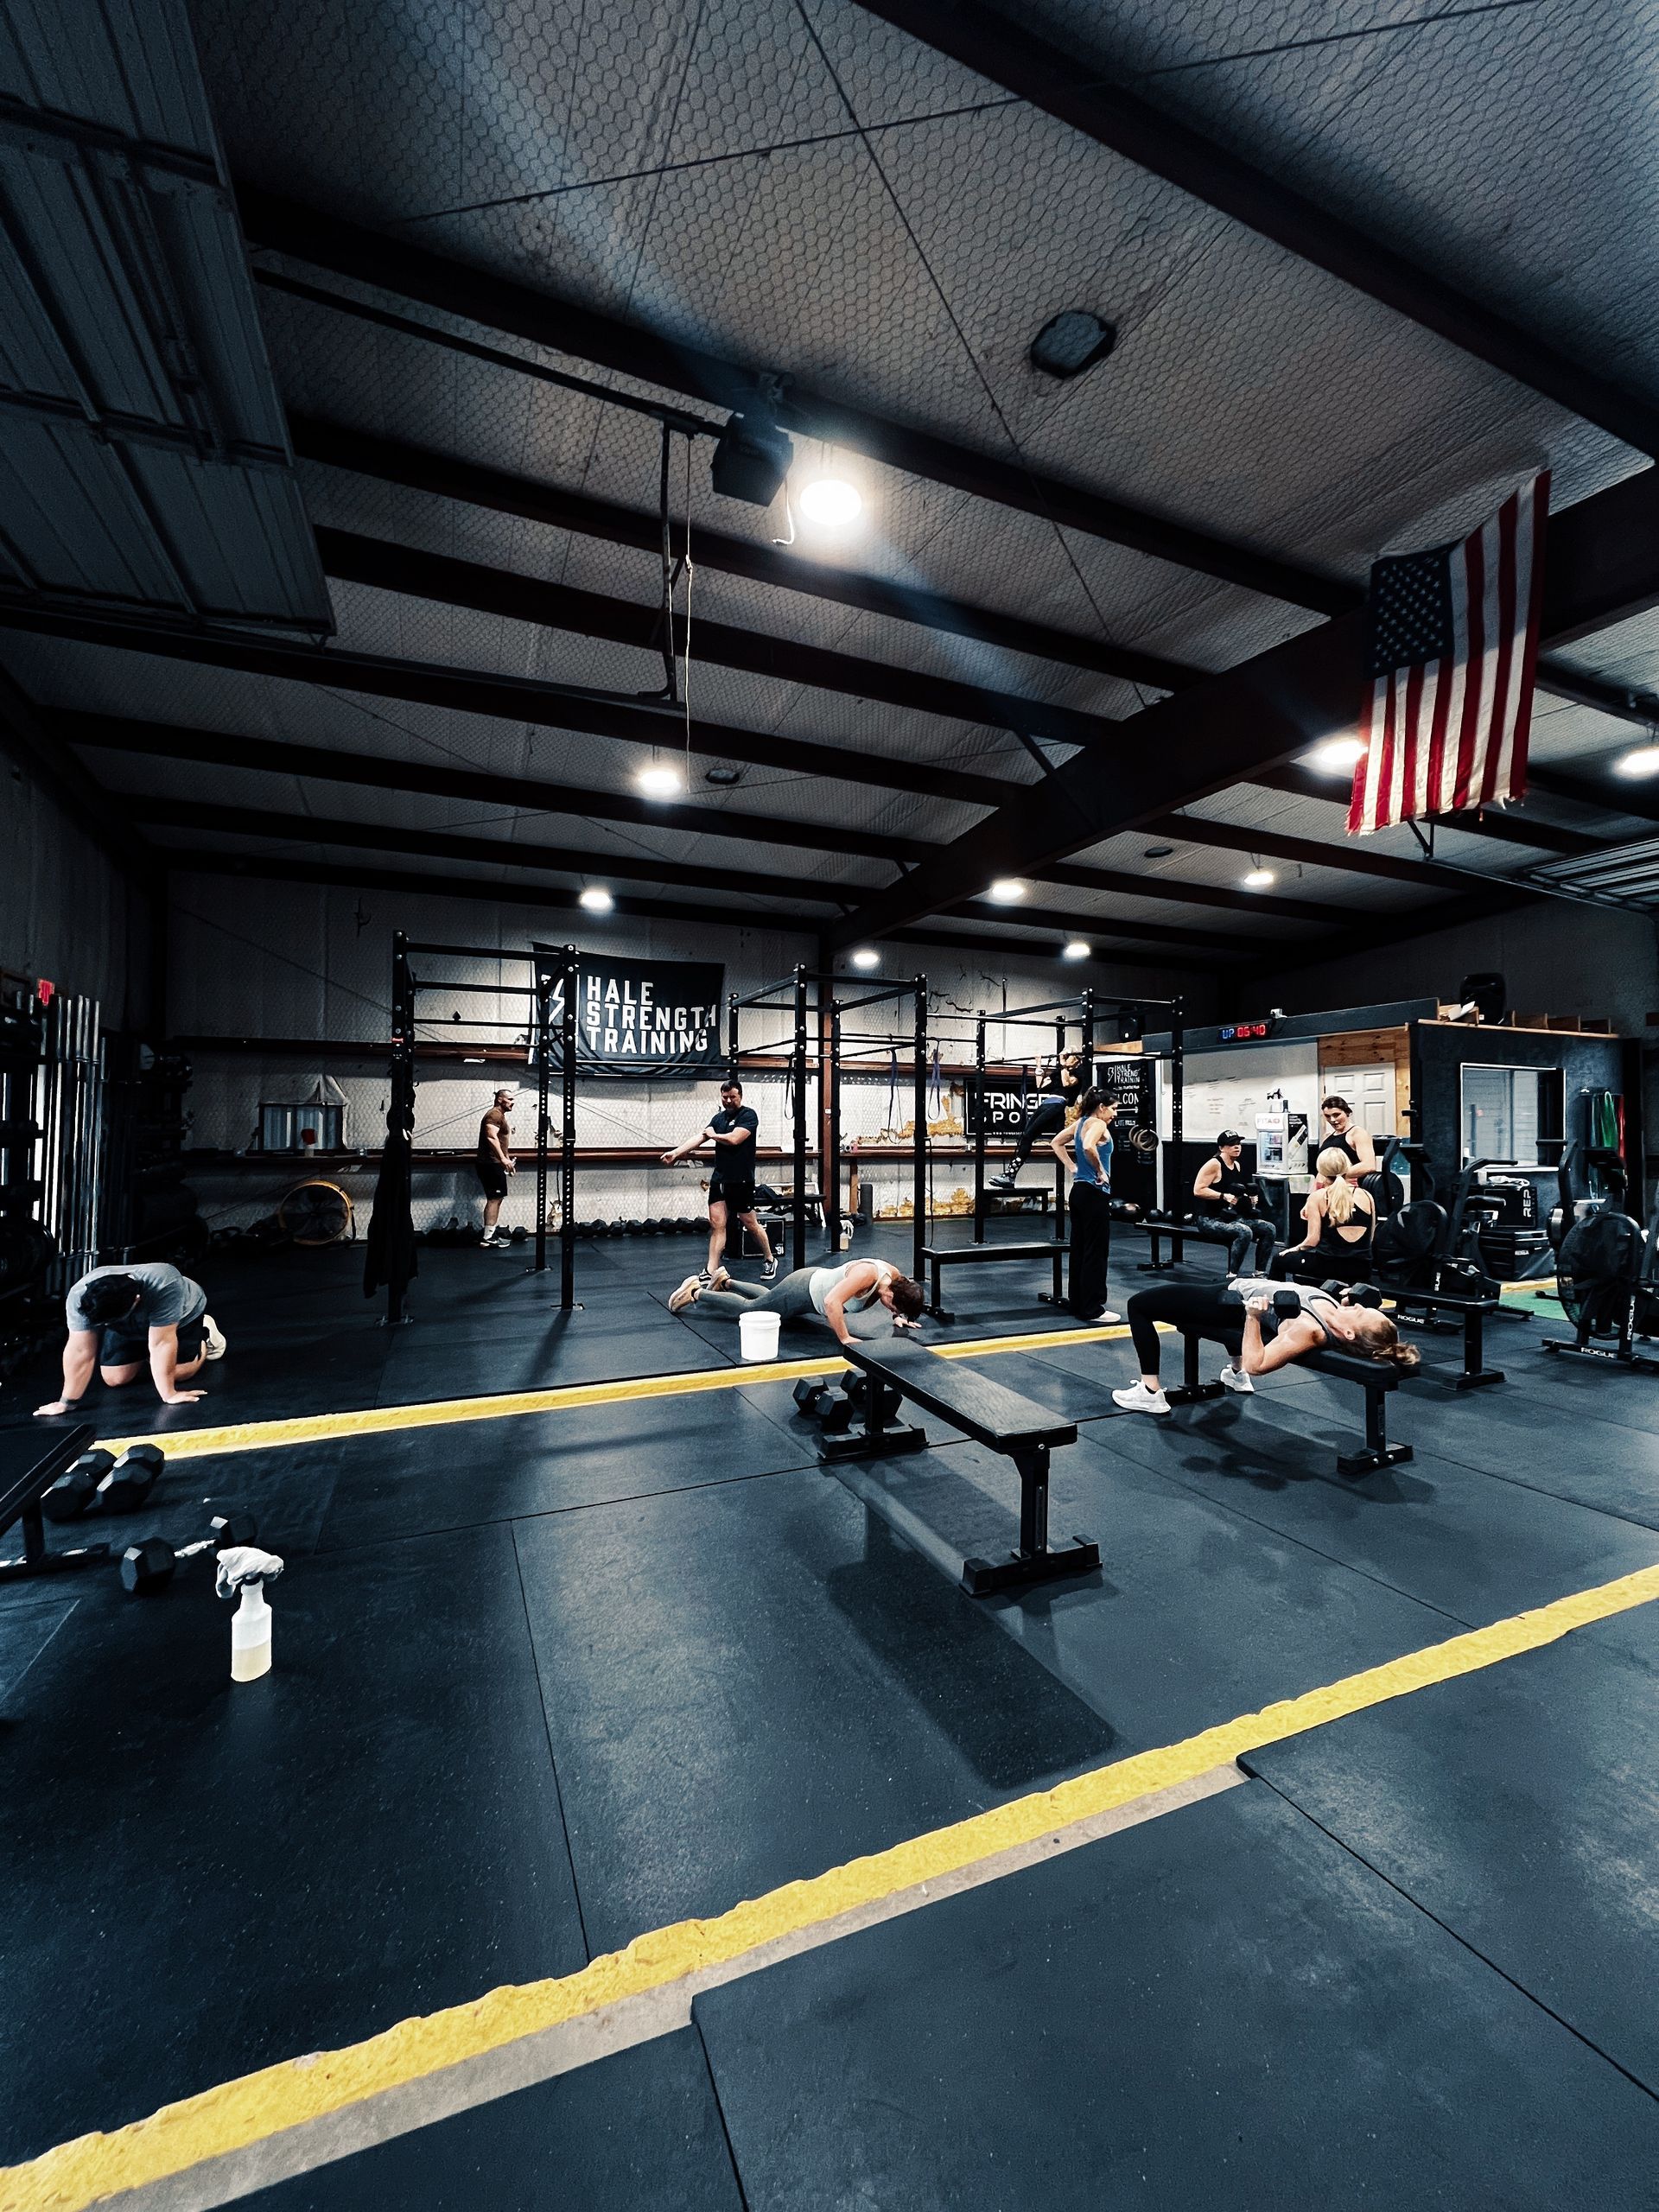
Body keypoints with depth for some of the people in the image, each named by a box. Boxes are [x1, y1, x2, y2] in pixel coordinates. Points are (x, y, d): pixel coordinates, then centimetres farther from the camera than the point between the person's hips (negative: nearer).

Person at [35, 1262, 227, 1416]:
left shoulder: (164, 1286, -45)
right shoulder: (79, 1296, -34)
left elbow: (161, 1343, -38)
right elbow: (80, 1351, -27)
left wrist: (168, 1394, -32)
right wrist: (67, 1402, -23)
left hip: (182, 1314, -3)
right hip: (126, 1328, 3)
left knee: (178, 1372, -11)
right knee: (115, 1379, -7)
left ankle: (205, 1333, 16)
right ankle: (143, 1354, 23)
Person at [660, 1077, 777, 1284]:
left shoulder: (749, 1115, -7)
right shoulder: (719, 1117, 13)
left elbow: (734, 1139, -21)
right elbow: (699, 1137, 1)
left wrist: (713, 1135, -3)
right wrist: (676, 1152, -12)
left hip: (741, 1180, -6)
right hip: (719, 1179, 6)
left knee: (751, 1225, 5)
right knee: (716, 1225, -1)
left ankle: (770, 1260, 26)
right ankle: (710, 1273, -1)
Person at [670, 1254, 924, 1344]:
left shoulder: (894, 1274, -15)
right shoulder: (866, 1274, -39)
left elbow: (895, 1300, 11)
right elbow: (832, 1302, -48)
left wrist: (898, 1317, -3)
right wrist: (845, 1339, -42)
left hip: (817, 1279, 8)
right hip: (803, 1292, -8)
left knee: (765, 1299, 33)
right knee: (747, 1309, 11)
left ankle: (725, 1282, 50)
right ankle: (695, 1293, 25)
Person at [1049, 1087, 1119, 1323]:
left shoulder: (1081, 1122, 12)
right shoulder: (1098, 1124, -13)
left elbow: (1056, 1143, 23)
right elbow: (1088, 1146, -32)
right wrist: (1100, 1171, -18)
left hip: (1079, 1190, 9)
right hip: (1095, 1193, -9)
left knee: (1079, 1249, 14)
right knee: (1096, 1252, -3)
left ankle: (1077, 1301, 22)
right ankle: (1092, 1309, 3)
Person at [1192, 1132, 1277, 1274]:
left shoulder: (1237, 1166, 13)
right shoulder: (1214, 1165, -13)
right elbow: (1198, 1190, -21)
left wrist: (1250, 1198, 9)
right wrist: (1224, 1196, -26)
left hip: (1234, 1216, 9)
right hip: (1213, 1219, -9)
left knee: (1268, 1228, -2)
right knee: (1244, 1232, -32)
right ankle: (1231, 1276, -22)